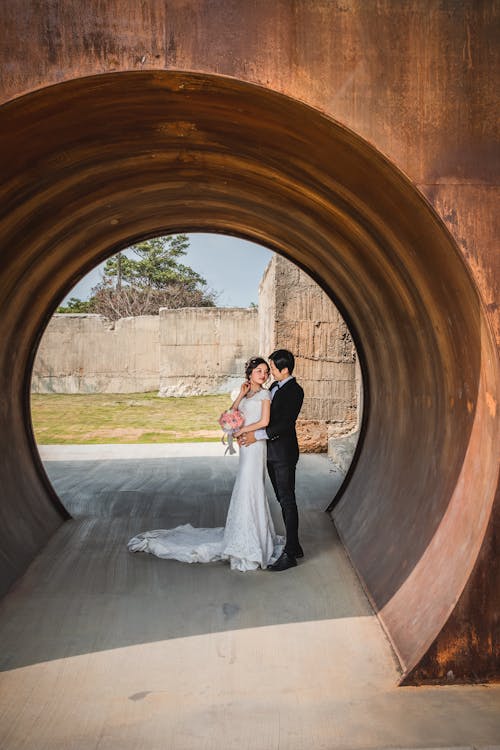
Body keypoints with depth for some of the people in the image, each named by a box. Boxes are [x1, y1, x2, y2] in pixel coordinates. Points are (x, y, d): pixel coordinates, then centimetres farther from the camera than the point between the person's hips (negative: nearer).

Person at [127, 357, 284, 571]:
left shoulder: (264, 394, -3)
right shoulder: (246, 394, 17)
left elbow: (264, 421, -14)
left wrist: (242, 430, -7)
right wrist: (241, 395, -1)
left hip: (255, 446, -7)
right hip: (245, 448, 7)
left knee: (248, 490, -6)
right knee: (248, 490, 12)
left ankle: (249, 547, 0)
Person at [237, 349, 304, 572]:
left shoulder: (295, 391, -14)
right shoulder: (275, 387, 12)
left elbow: (285, 424, -21)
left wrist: (257, 435, -20)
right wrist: (245, 431, 2)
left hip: (284, 454, -9)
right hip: (271, 453, 9)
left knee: (288, 501, -4)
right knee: (283, 501, 14)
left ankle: (290, 554, 2)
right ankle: (294, 545, 25)